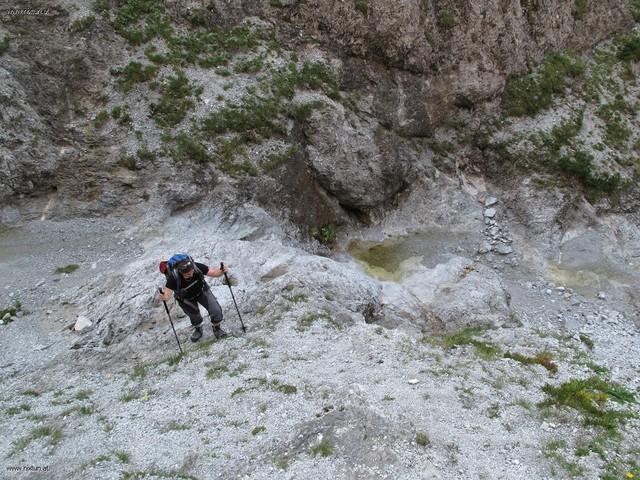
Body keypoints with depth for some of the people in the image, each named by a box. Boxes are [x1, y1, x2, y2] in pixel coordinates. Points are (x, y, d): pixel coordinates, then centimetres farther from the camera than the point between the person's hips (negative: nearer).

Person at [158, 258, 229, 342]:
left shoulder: (197, 267, -35)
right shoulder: (174, 278, -38)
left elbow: (213, 272, -26)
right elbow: (167, 292, -38)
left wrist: (222, 271, -46)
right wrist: (164, 297, -61)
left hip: (201, 291, 1)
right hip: (186, 299, -1)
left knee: (216, 310, -10)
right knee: (194, 316, 13)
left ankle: (217, 328, 21)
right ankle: (198, 329, 50)